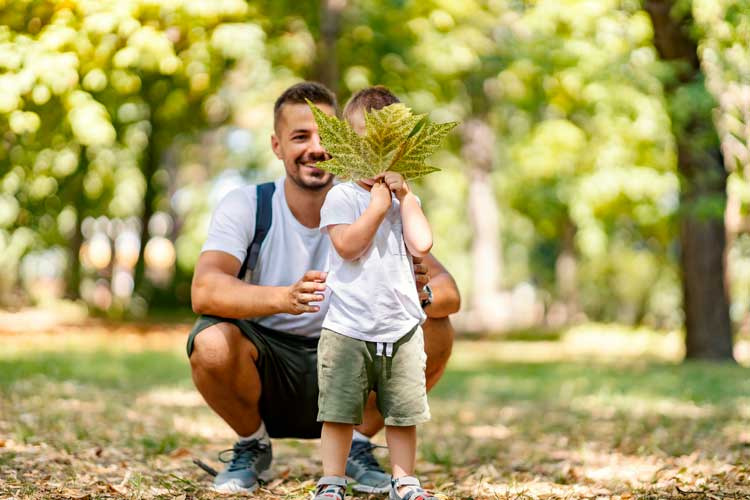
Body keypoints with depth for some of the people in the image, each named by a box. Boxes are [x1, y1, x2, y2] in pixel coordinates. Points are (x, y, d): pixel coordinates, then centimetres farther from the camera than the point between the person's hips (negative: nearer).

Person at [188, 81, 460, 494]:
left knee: (435, 334, -22)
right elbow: (204, 291, -31)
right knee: (212, 343, -33)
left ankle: (357, 446, 2)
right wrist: (283, 297, -50)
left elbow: (449, 293, -15)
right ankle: (252, 445, 0)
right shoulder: (244, 206, -13)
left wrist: (422, 294, -41)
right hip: (267, 368, -1)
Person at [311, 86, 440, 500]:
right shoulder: (341, 196, -5)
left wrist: (404, 196, -6)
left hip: (401, 329, 4)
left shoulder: (404, 199, 9)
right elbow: (348, 246, -20)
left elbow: (422, 245, -7)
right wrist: (379, 205, -14)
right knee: (339, 411, 2)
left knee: (403, 412, 10)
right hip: (348, 329, -4)